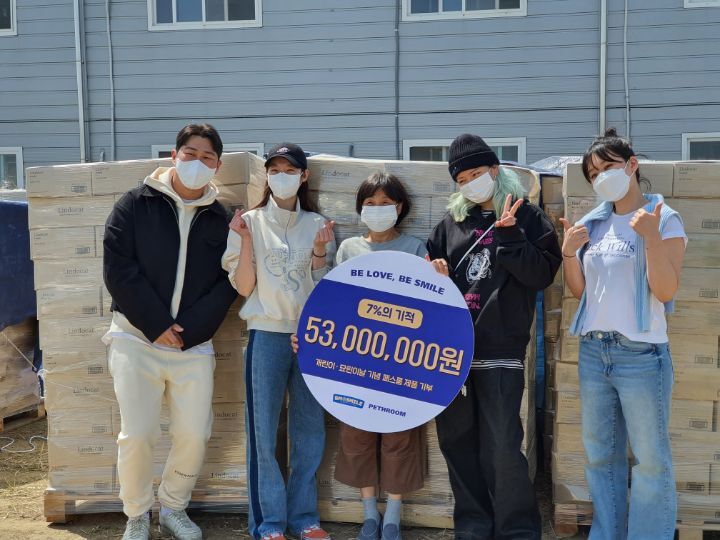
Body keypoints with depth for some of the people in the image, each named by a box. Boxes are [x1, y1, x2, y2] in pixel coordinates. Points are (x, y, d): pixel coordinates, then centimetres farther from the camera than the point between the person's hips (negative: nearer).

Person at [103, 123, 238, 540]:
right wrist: (157, 325, -12)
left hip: (194, 345, 2)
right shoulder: (136, 205, 1)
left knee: (195, 435, 1)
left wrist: (188, 330, -11)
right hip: (137, 338, -2)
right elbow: (118, 268, -7)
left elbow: (227, 285, 2)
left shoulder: (221, 220, 7)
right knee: (138, 435, -5)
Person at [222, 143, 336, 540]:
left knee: (311, 430, 6)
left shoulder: (317, 225, 7)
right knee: (264, 432, 1)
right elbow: (243, 287, -3)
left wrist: (320, 252, -9)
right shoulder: (251, 221, 1)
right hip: (267, 336, -2)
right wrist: (245, 240, -14)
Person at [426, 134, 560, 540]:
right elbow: (433, 264, 23)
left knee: (502, 447, -6)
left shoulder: (528, 217, 3)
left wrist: (508, 235, -15)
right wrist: (434, 273, 1)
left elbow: (542, 275, -7)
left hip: (500, 350, -5)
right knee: (456, 441, 10)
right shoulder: (453, 221, 15)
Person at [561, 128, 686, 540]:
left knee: (651, 459, 2)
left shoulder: (665, 220, -6)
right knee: (600, 455, 15)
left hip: (642, 355, -6)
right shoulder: (593, 224, 9)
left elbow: (665, 291, -13)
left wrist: (651, 237, -24)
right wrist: (569, 253, -5)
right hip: (593, 352, 6)